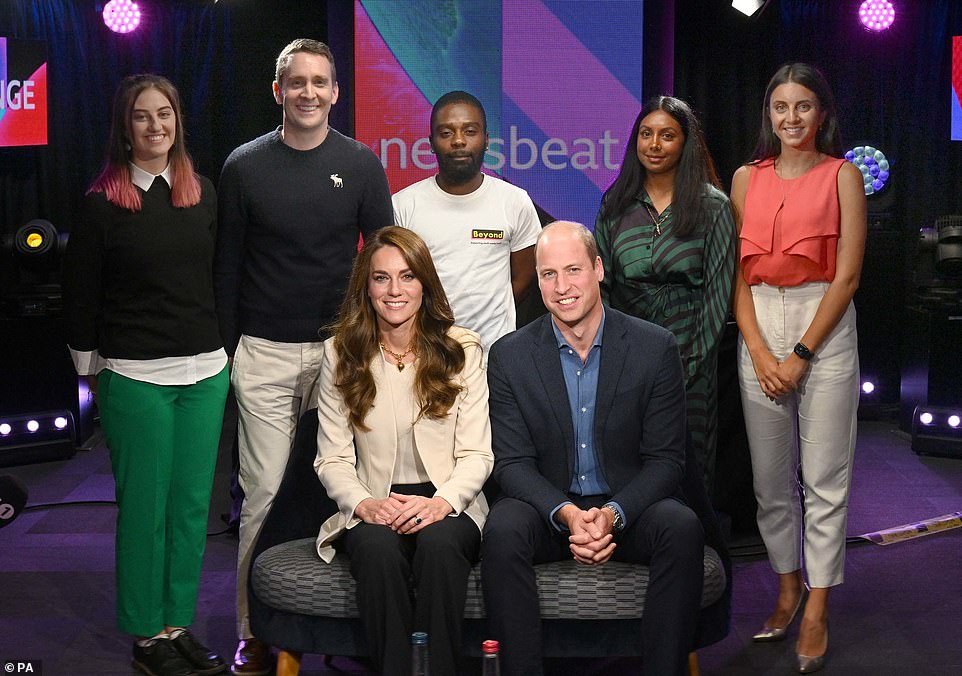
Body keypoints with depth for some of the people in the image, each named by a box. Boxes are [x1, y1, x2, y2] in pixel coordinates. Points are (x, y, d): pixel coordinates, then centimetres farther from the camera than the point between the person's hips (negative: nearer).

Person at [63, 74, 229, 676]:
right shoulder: (102, 204, -4)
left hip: (205, 374, 4)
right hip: (135, 377, -4)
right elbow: (81, 295, 0)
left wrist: (223, 350, 12)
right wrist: (93, 371, 2)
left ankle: (179, 623, 21)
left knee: (192, 504, 8)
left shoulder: (204, 196, 9)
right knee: (144, 507, 2)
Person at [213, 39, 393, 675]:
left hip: (339, 348, 1)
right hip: (264, 354, 0)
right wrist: (227, 346, 5)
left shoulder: (361, 164, 3)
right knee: (264, 491, -1)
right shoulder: (245, 166, 3)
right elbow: (227, 264, 7)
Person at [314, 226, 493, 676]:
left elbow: (477, 455, 1)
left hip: (448, 508, 0)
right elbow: (332, 459, 3)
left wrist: (441, 502, -19)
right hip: (373, 511, 1)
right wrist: (365, 504, -17)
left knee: (438, 542, -34)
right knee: (378, 547, -34)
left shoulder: (461, 350, 5)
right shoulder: (341, 353, 7)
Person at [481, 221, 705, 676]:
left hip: (627, 508, 0)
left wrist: (612, 514, -22)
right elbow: (513, 464, -5)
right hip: (549, 510, 0)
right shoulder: (509, 356, -2)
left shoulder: (655, 348, -4)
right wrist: (567, 515, -23)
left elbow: (666, 460, -4)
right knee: (502, 531, -31)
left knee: (683, 528, -30)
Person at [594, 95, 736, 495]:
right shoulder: (616, 204, 8)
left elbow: (719, 289, -3)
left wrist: (693, 359, -8)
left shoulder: (712, 206, -1)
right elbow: (600, 283, 9)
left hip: (688, 356, -3)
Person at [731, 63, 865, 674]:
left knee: (823, 479, -1)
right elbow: (738, 272, 6)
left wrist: (801, 354, -10)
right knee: (770, 478, 8)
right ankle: (788, 589, 23)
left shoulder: (842, 176, 0)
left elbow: (847, 275, -6)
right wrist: (759, 351, -5)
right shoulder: (748, 178, 9)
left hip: (824, 327, -3)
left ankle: (817, 610, 7)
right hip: (758, 331, 3)